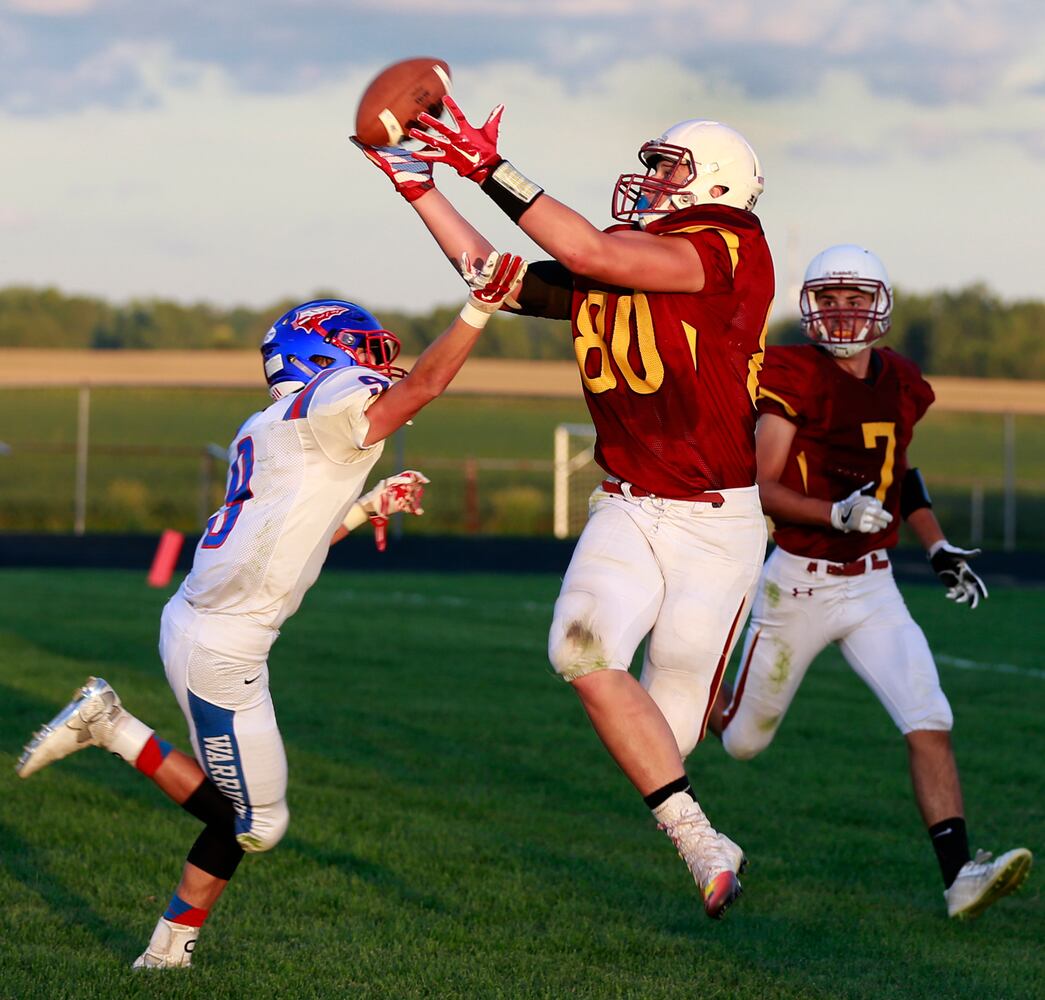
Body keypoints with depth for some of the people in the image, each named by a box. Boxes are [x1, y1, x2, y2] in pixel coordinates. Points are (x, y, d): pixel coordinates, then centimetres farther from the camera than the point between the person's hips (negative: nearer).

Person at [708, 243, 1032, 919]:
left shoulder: (901, 386, 4)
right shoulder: (793, 378, -13)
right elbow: (765, 489, -15)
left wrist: (939, 548, 12)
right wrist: (837, 513, -30)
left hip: (873, 586, 4)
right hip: (798, 584, -3)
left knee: (929, 722, -15)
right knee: (743, 741, 11)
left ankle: (961, 876, -19)